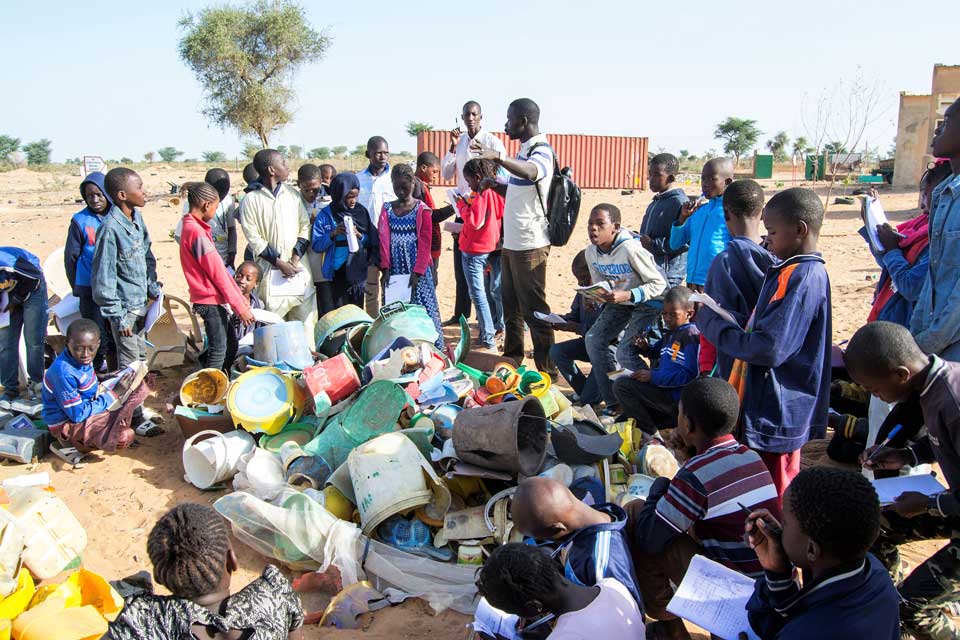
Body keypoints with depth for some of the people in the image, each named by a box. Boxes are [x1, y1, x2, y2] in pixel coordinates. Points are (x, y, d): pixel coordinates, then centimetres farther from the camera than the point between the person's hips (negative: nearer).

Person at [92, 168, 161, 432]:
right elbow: (103, 278, -19)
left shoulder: (137, 216, 3)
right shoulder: (110, 229, -22)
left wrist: (153, 289, 11)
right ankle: (134, 418, 13)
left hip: (141, 302, 8)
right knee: (129, 364, 2)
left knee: (141, 358, 18)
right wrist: (118, 318, -17)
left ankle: (135, 406, 33)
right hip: (125, 307, -8)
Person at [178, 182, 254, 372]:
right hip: (211, 300, -10)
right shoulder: (197, 232, -18)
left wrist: (240, 297, 13)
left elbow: (219, 268, 13)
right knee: (218, 349, -3)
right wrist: (239, 306, -15)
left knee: (229, 344, 16)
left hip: (211, 298, 10)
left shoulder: (191, 227, 13)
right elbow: (217, 272, -19)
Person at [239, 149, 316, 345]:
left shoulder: (293, 194, 9)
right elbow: (253, 238, -7)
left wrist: (296, 256, -5)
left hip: (298, 265, 4)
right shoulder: (251, 200, -3)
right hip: (270, 268, -3)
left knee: (305, 313, 3)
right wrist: (279, 262, -11)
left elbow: (305, 226, 8)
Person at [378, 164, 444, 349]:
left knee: (422, 311, -2)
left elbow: (425, 244, -7)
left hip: (417, 271, -3)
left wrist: (417, 272, -14)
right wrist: (386, 268, -8)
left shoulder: (422, 210, -2)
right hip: (395, 270, 3)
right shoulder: (387, 209, 8)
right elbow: (384, 240, 1)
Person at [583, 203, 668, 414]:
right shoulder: (591, 252, -6)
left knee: (625, 351, -20)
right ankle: (614, 401, 7)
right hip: (620, 302, 8)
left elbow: (659, 283, -24)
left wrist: (627, 295, -37)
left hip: (649, 302, -8)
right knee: (594, 340, -4)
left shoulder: (630, 249, -29)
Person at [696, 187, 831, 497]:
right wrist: (715, 320, 4)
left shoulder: (803, 277, -21)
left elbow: (768, 348, -27)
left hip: (774, 417, -10)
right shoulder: (791, 272, 11)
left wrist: (710, 321, -16)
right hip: (770, 411, 10)